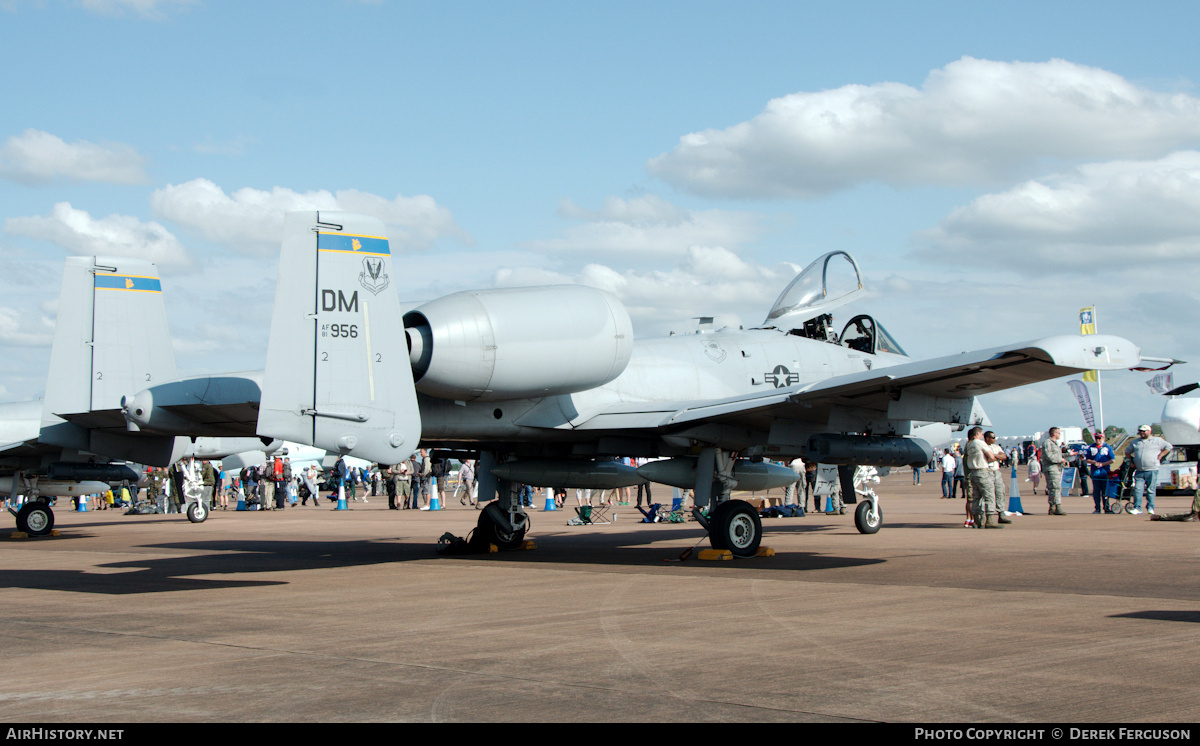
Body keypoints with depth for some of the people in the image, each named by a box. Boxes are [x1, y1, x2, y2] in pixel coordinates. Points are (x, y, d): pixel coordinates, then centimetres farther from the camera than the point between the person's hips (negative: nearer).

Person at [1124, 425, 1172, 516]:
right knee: (1137, 489, -6)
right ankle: (1137, 508, -4)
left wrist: (1160, 456, 0)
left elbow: (1169, 447, 9)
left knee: (1151, 490, -2)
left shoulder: (1157, 440, 7)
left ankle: (1150, 508, 5)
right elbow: (1127, 451, 28)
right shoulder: (1135, 442, 17)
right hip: (1139, 471, 3)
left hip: (1151, 470, -3)